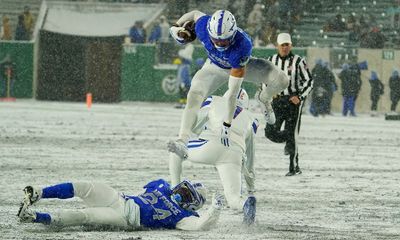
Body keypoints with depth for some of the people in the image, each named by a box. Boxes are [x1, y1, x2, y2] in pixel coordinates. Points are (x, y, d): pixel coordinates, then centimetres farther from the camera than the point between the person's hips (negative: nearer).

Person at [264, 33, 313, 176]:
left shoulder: (298, 61, -6)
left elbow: (309, 81, -2)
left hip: (294, 100, -4)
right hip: (277, 99, 4)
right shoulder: (271, 61, 6)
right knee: (270, 133, -5)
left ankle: (294, 167, 0)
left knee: (292, 134, -8)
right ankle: (289, 142, 27)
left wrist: (300, 97, -14)